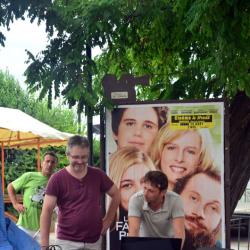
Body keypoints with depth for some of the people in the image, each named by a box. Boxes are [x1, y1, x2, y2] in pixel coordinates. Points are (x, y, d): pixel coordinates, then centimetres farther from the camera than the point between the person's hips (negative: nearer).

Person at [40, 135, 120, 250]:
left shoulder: (98, 175, 2)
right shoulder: (57, 179, -7)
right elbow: (46, 211, -11)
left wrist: (108, 220, 8)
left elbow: (116, 194, 16)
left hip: (94, 240, 3)